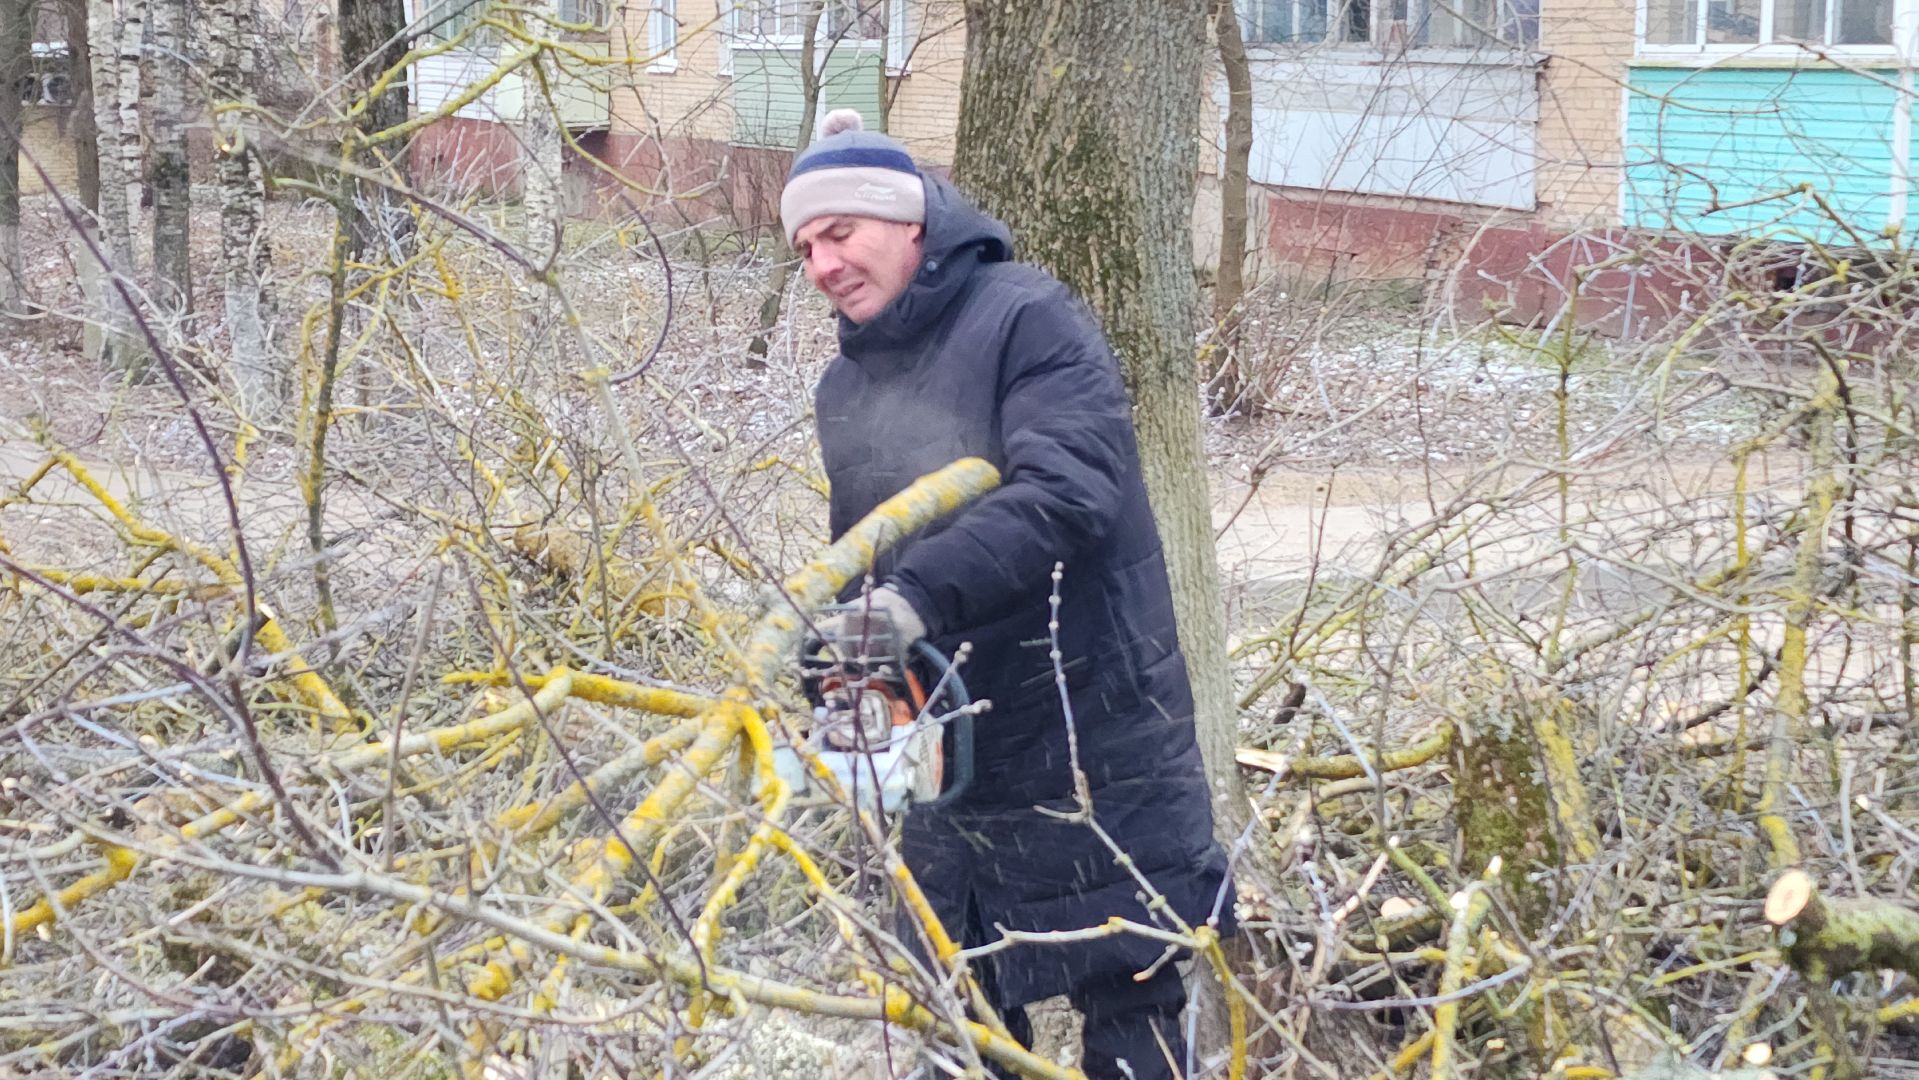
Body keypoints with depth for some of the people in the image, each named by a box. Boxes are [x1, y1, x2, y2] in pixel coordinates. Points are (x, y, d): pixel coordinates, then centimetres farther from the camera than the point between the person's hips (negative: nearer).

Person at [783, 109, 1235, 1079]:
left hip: (1100, 757, -7)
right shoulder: (844, 388, 13)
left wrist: (920, 595, -35)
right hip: (949, 774, 7)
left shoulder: (1026, 319, -11)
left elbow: (1066, 495, -26)